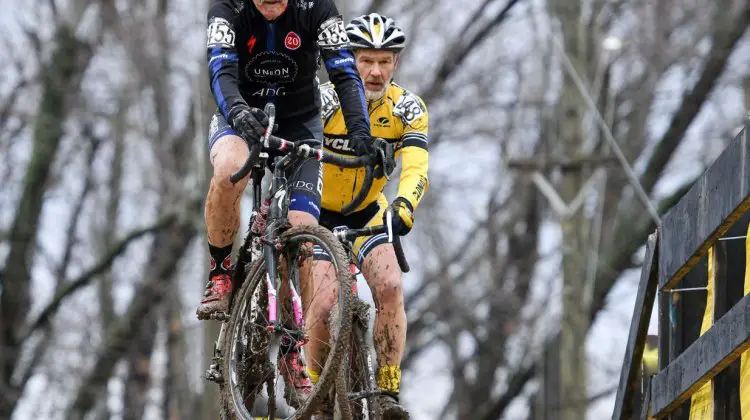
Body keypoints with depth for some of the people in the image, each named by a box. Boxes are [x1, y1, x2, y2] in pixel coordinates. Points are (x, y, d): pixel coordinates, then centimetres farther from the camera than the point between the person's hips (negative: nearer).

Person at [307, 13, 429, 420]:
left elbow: (416, 168, -29)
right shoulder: (325, 100, -23)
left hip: (367, 213, 2)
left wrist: (403, 206, -50)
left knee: (390, 287, -22)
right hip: (317, 213, -2)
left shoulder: (408, 108, -16)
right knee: (325, 302, -20)